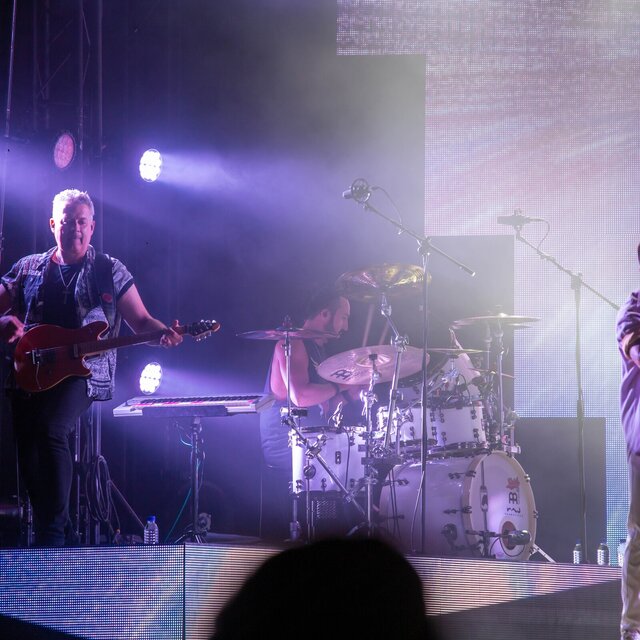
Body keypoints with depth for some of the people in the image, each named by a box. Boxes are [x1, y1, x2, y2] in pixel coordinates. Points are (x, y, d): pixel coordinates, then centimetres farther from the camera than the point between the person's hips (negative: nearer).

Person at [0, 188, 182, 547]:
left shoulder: (109, 271, 9)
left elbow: (140, 321, 9)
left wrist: (164, 334, -13)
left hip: (84, 371, -4)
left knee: (51, 428, -29)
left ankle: (53, 533, -20)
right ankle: (61, 538, 13)